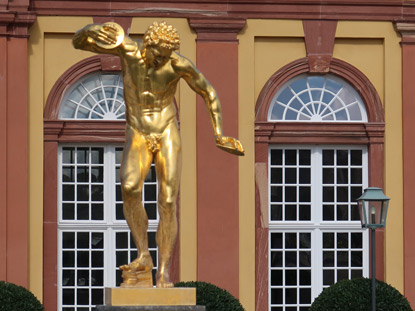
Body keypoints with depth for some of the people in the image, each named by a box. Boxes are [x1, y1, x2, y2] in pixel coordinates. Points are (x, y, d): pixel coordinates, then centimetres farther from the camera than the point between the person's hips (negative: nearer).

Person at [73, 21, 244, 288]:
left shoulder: (179, 65, -12)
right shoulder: (128, 50, -11)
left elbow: (208, 92, 4)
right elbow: (78, 41, -7)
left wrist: (219, 135, 4)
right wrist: (95, 30, -30)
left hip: (168, 136, 0)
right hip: (138, 136, 1)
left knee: (168, 203, -12)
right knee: (130, 187, -28)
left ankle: (163, 274, -7)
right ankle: (143, 256, -18)